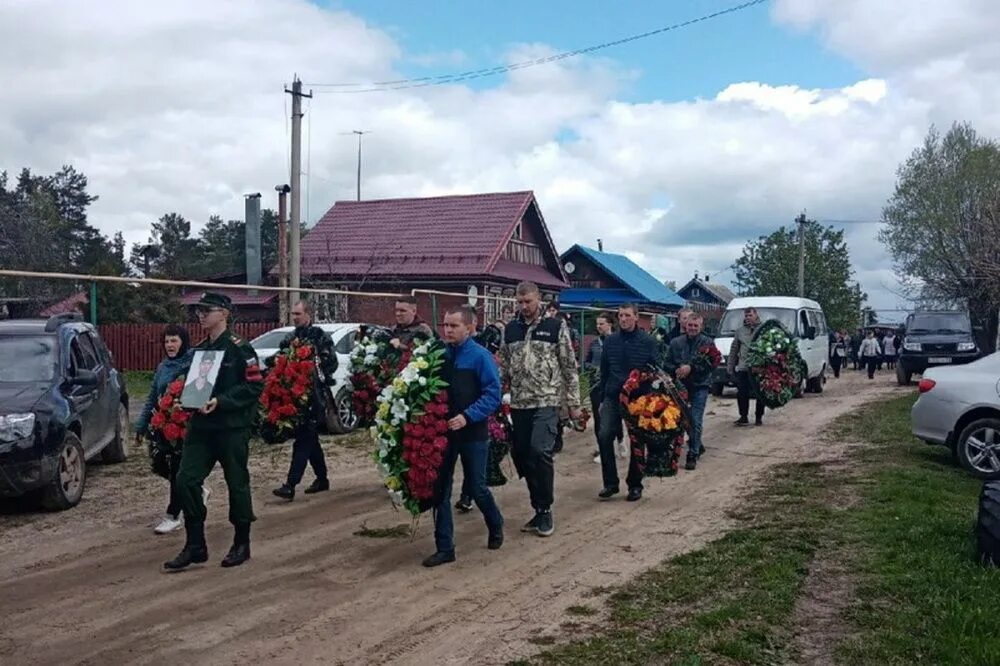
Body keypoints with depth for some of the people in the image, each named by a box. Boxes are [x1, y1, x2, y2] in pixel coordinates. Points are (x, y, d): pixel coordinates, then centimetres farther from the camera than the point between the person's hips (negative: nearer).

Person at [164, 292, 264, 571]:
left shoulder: (239, 348, -9)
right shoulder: (199, 349, 12)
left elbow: (255, 386, -14)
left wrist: (220, 401, -21)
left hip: (233, 428, -6)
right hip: (201, 425, 6)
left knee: (237, 484, 4)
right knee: (186, 480, -2)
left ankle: (241, 545, 19)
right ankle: (195, 545, 9)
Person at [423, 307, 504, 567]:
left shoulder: (480, 356, -11)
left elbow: (493, 395, -13)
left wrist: (467, 416, -23)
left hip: (473, 433, -4)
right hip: (443, 430, 4)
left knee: (476, 487, 7)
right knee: (441, 489, 4)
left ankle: (496, 526, 37)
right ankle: (444, 548, 13)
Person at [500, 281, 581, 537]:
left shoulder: (556, 326, -1)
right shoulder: (510, 329, 11)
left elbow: (569, 366, 0)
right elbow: (503, 367, 16)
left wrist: (574, 402, -2)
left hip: (547, 402, -5)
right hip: (519, 404, 5)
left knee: (540, 451, -18)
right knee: (521, 455, 6)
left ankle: (545, 510, -2)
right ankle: (539, 510, 19)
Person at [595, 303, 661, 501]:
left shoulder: (648, 341, -4)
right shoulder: (611, 340, 6)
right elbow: (604, 371, 11)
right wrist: (602, 396, 9)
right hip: (613, 397, 2)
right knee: (604, 435, -12)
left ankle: (635, 485, 20)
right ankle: (610, 482, -1)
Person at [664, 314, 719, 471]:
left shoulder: (708, 343, -3)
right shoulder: (676, 342, 6)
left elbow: (711, 364, -13)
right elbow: (668, 363, 6)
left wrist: (691, 368, -23)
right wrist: (676, 371, -14)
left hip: (699, 387, -3)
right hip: (680, 385, 3)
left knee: (696, 421, -6)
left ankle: (693, 455, 2)